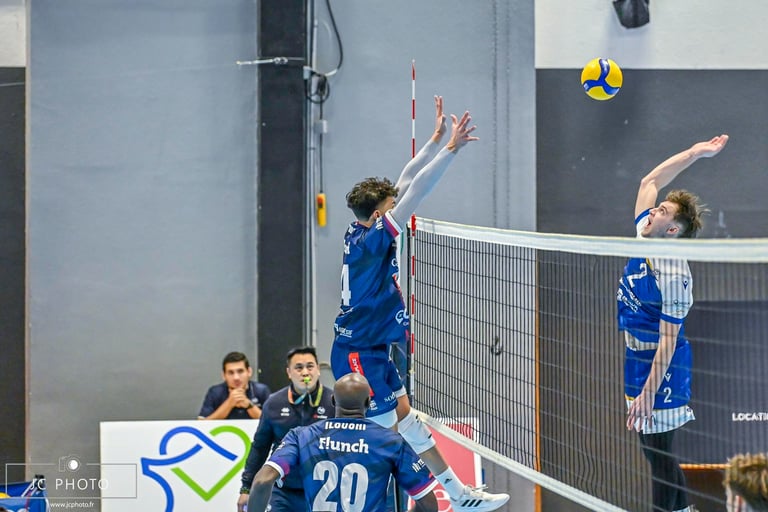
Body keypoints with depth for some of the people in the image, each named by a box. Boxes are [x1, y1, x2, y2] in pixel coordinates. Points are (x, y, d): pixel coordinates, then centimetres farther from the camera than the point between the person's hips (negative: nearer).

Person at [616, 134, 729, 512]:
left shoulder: (674, 276, -23)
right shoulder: (642, 237, -1)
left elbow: (668, 340, -23)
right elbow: (650, 181, 12)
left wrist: (648, 393, -24)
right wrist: (694, 153, 11)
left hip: (660, 366, -9)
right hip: (636, 356, 9)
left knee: (659, 453, -4)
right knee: (651, 448, 17)